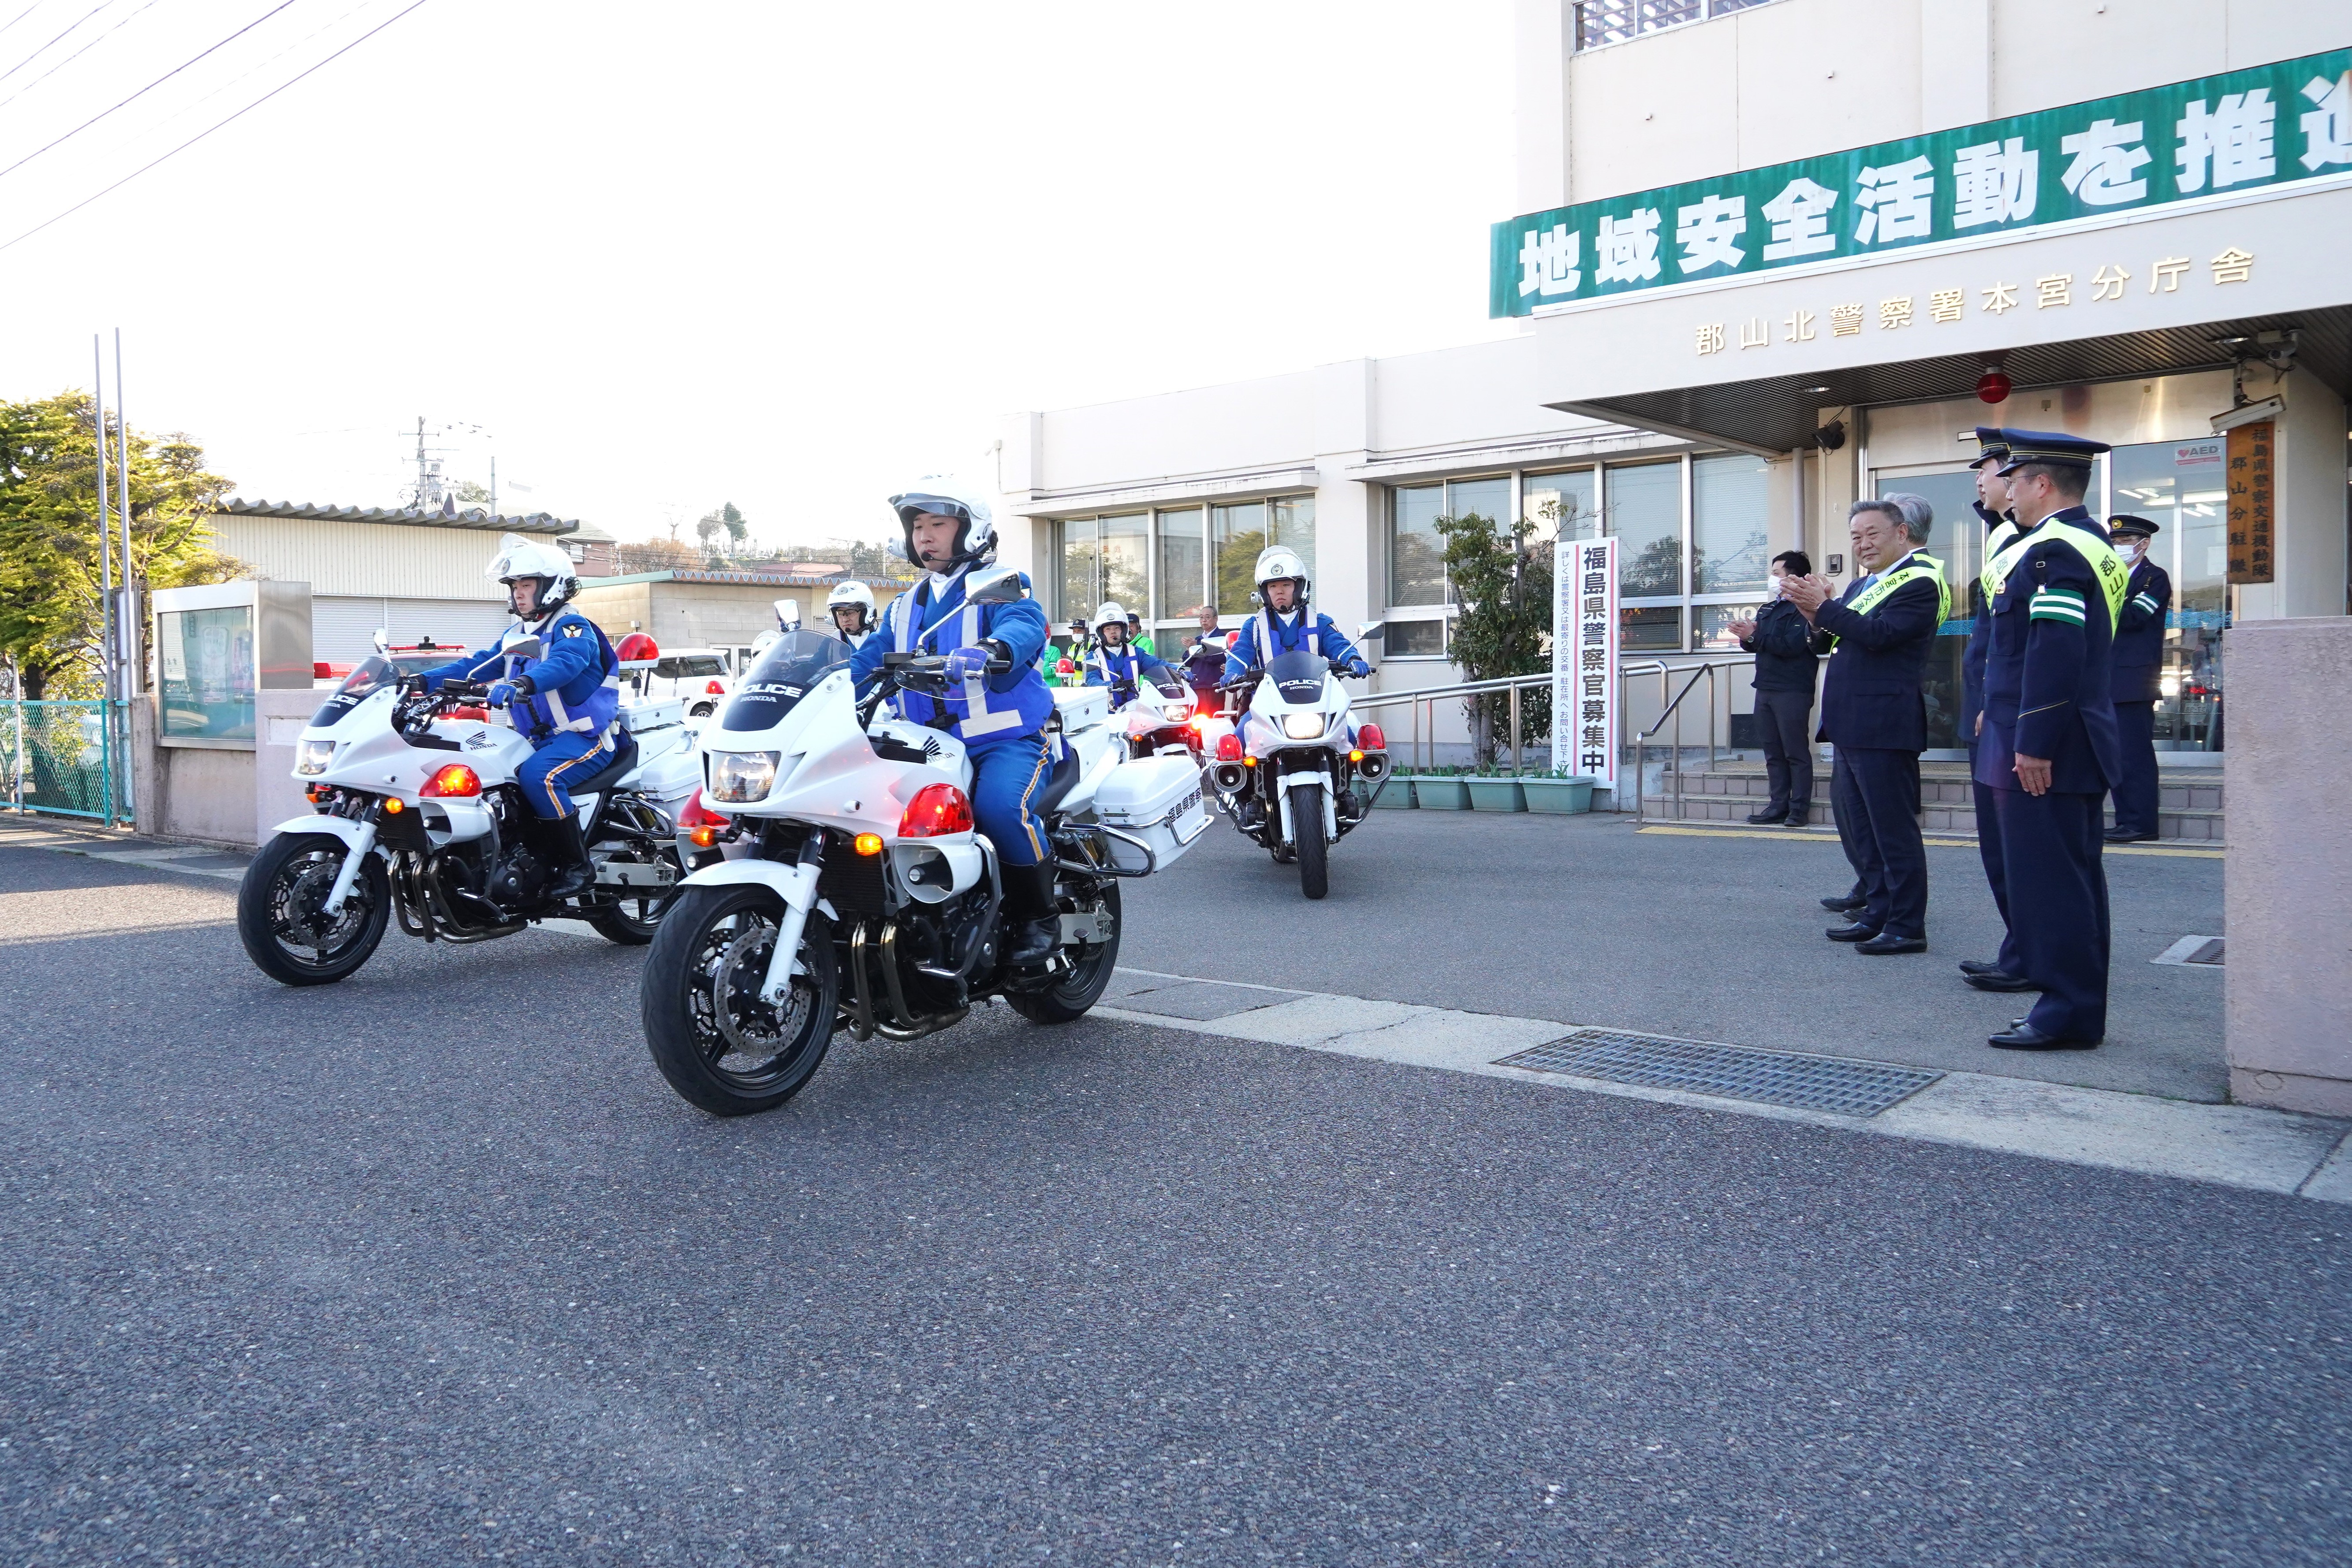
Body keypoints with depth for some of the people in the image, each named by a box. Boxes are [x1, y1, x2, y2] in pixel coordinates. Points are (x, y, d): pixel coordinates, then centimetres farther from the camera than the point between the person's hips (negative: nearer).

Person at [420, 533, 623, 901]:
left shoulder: (573, 628, -8)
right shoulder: (517, 634, 19)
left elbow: (564, 663, -30)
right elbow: (479, 664, 10)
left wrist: (526, 683, -49)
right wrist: (426, 680, -4)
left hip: (586, 736, -9)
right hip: (540, 738, 9)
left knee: (537, 775, -34)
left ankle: (578, 866, -25)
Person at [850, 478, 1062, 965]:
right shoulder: (903, 607, 22)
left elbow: (1024, 626, -21)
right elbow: (867, 662, 15)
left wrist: (993, 649, -45)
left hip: (1006, 737, -6)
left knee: (1000, 806, -34)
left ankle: (1040, 919, -13)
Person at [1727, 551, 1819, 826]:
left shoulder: (1803, 609, -7)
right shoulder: (1767, 609, 18)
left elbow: (1792, 645, -20)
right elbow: (1754, 644, 12)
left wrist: (1755, 637, -19)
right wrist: (1746, 637, -11)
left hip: (1792, 691, -8)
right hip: (1765, 688, 8)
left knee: (1796, 752, -4)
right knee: (1773, 753, 9)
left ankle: (1799, 808, -1)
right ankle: (1779, 805, 12)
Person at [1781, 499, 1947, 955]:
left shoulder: (1920, 581, -8)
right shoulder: (1863, 584, 20)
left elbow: (1878, 635, -21)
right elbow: (1825, 644, 16)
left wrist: (1825, 608, -18)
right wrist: (1818, 618, -4)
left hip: (1884, 725, -10)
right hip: (1852, 726, 10)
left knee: (1894, 829, -6)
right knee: (1863, 828, 14)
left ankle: (1907, 927, 0)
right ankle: (1878, 914, 22)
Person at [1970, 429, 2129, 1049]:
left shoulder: (2053, 551, -16)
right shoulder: (2093, 544, 17)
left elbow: (2054, 654, -23)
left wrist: (2033, 744, -23)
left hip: (2043, 751, -11)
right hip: (2080, 746, 11)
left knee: (2048, 880, -6)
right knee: (2073, 878, 14)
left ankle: (2066, 1016, 0)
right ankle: (2078, 1009, 22)